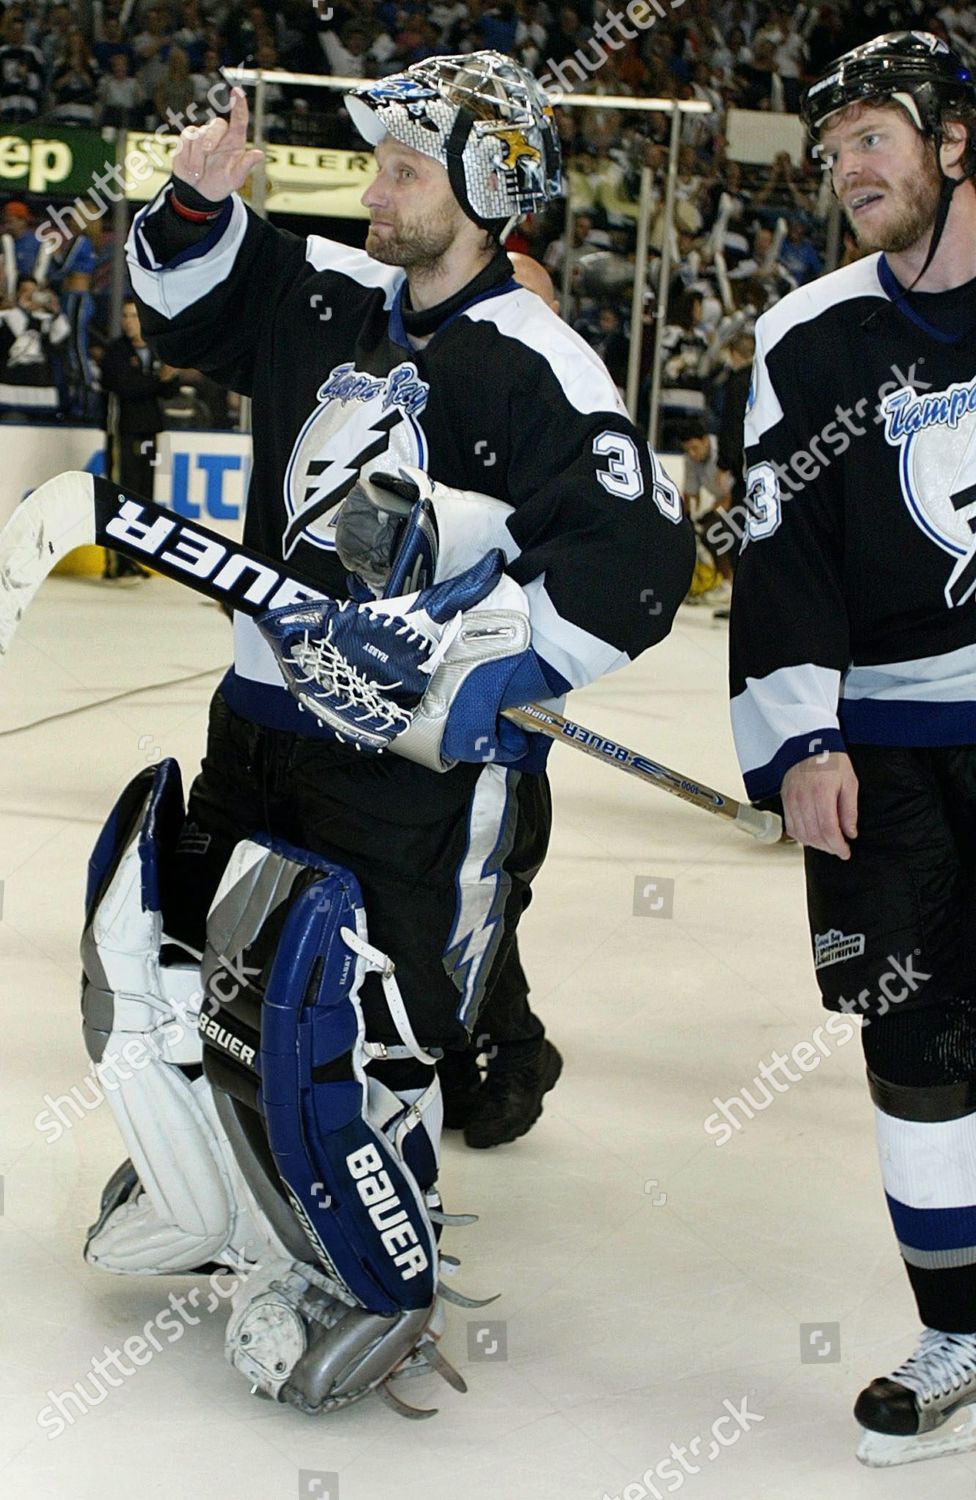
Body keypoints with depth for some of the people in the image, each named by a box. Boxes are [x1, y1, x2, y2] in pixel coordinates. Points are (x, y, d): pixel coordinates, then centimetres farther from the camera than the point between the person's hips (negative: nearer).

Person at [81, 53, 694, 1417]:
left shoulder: (534, 370, -15)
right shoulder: (328, 296, 8)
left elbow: (637, 558, -24)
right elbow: (188, 307, 23)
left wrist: (470, 655, -28)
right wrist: (199, 206, 3)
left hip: (419, 758, -8)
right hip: (267, 717, 8)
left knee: (352, 1019, -10)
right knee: (157, 933, 16)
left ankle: (375, 1293, 13)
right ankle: (212, 1193, 39)